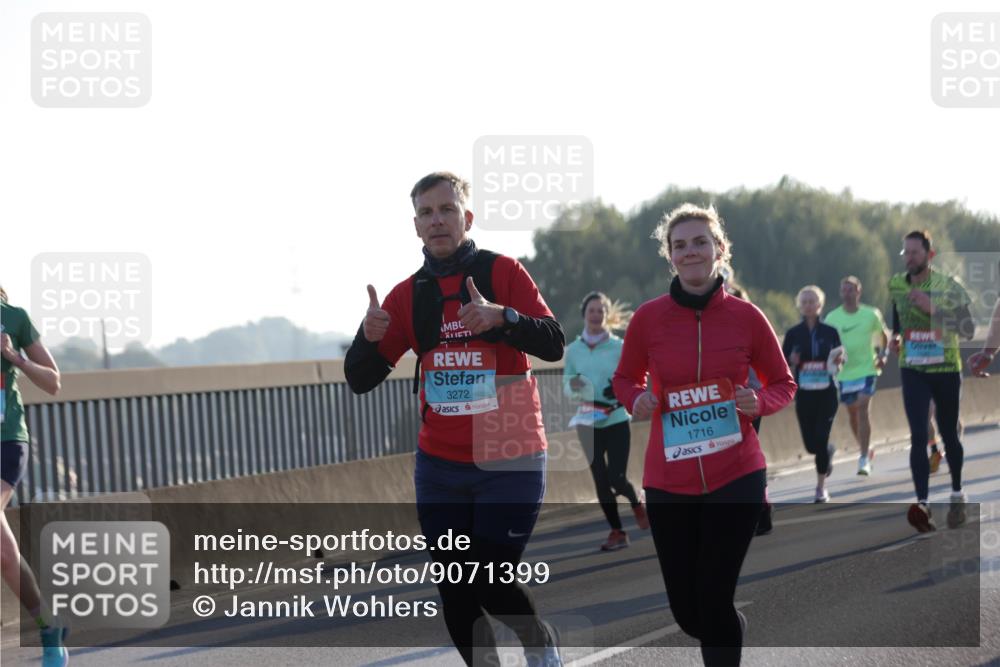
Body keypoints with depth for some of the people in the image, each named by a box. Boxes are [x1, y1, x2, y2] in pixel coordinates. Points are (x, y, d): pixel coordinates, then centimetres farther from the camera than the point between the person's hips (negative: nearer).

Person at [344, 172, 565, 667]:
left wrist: (501, 316, -33)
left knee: (491, 586, -10)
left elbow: (553, 344, -15)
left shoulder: (502, 272, -4)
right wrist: (370, 337, -16)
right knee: (455, 597, 3)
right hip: (439, 465, 4)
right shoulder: (407, 295, 6)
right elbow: (360, 380, 5)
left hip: (508, 462, -4)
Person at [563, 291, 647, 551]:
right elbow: (566, 386, 9)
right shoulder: (573, 350, 4)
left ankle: (637, 503, 25)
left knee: (616, 478, -9)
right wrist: (573, 387, -14)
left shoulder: (618, 347, -3)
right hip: (587, 423, 3)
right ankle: (617, 532, 16)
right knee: (601, 480, 4)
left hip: (616, 421, -3)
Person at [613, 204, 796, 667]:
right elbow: (624, 380, 13)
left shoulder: (745, 316, -3)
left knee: (714, 605, -5)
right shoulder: (648, 318, -2)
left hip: (736, 476, -2)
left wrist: (758, 402, -12)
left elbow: (782, 384, 9)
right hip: (668, 482, 2)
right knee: (686, 611, 7)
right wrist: (637, 400, -9)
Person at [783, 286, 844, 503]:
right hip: (804, 395, 1)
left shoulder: (830, 332, 2)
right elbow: (782, 363, 4)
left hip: (827, 394, -1)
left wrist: (838, 360, -13)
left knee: (821, 440, -8)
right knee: (811, 444, 2)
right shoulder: (793, 334, 1)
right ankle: (828, 452, 40)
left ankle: (821, 487, 6)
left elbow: (839, 362, 9)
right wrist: (792, 361, -17)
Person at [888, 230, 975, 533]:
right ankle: (922, 503, -21)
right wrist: (895, 337, 2)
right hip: (913, 370, 1)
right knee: (918, 436, -13)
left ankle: (957, 494, 32)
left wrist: (933, 308, -26)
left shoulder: (949, 287, -10)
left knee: (949, 434, 11)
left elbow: (969, 331, -16)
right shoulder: (896, 285, 2)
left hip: (946, 369, -1)